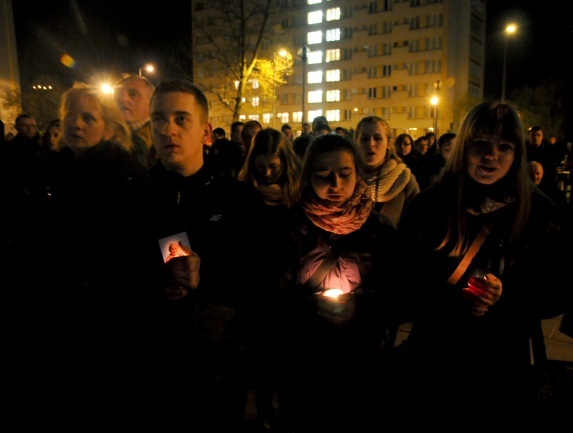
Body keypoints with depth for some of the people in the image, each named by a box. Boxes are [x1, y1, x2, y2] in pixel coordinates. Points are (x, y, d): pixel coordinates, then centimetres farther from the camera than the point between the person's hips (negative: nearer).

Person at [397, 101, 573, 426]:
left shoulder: (540, 212, -3)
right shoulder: (428, 206, -6)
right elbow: (403, 282, -5)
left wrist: (507, 295, -19)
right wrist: (450, 300, -22)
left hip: (509, 366, 1)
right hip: (436, 359, 0)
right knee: (432, 417, 18)